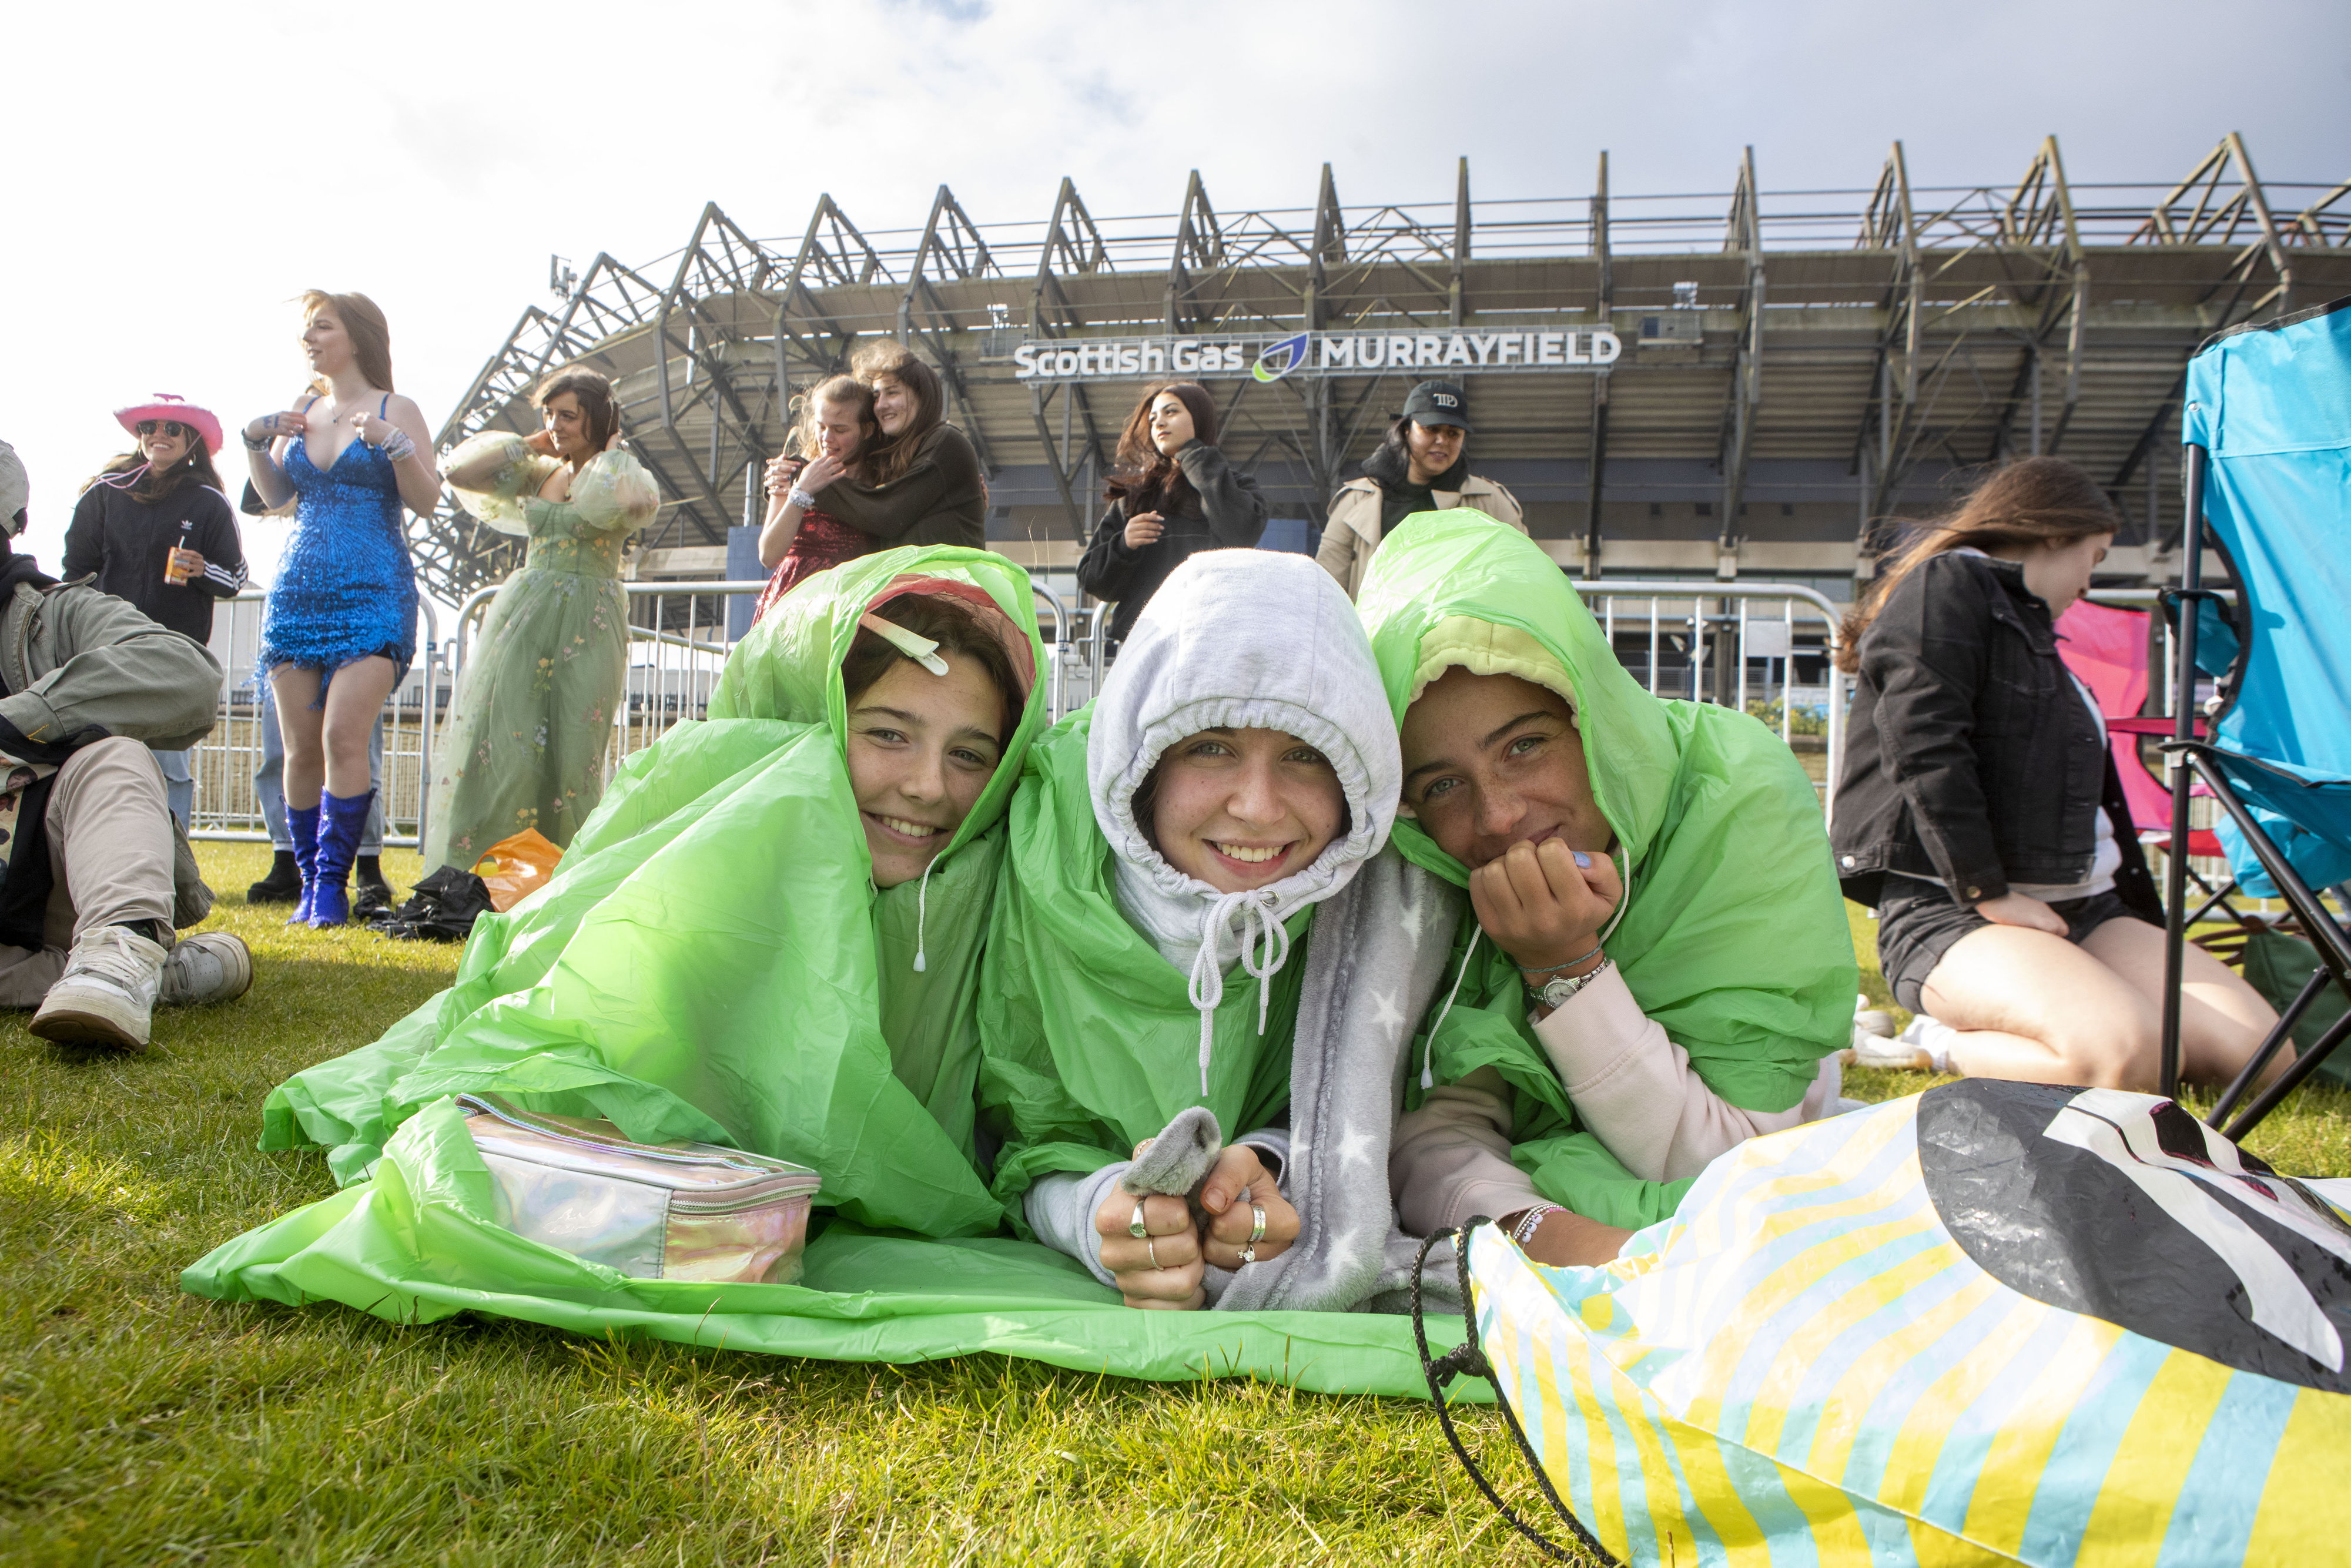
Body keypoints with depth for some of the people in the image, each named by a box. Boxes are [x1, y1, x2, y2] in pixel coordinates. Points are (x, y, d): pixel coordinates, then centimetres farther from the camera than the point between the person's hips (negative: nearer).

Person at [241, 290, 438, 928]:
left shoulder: (395, 410, 3)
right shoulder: (302, 412, 17)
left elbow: (426, 501, -5)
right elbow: (274, 496, 20)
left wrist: (393, 444, -19)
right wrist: (256, 440, 5)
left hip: (372, 591, -5)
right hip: (298, 591, 5)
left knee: (344, 737, -16)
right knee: (301, 748, 2)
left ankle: (332, 886, -10)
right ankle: (308, 882, 10)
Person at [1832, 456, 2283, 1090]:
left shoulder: (2029, 623, 28)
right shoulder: (1945, 586, -1)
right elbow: (1924, 752, -16)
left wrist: (2148, 921, 23)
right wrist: (1988, 892, -18)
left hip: (2082, 909, 10)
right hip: (1951, 913, -9)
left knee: (2262, 1051, -9)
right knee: (2131, 1055, -32)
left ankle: (1989, 1037, -1)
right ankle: (1953, 1044, -8)